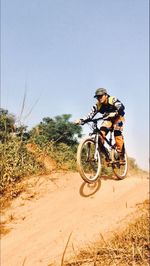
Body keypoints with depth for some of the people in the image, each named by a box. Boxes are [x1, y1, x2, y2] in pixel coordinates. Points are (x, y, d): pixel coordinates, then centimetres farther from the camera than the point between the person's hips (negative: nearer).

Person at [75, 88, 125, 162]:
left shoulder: (113, 100, -25)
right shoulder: (98, 105, -15)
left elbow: (121, 107, -42)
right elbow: (90, 114, -22)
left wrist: (115, 113, -63)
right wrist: (81, 121, -39)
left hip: (117, 117, -3)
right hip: (108, 119, 3)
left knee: (117, 133, -26)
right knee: (101, 134, -21)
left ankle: (121, 155, -13)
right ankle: (106, 154, -8)